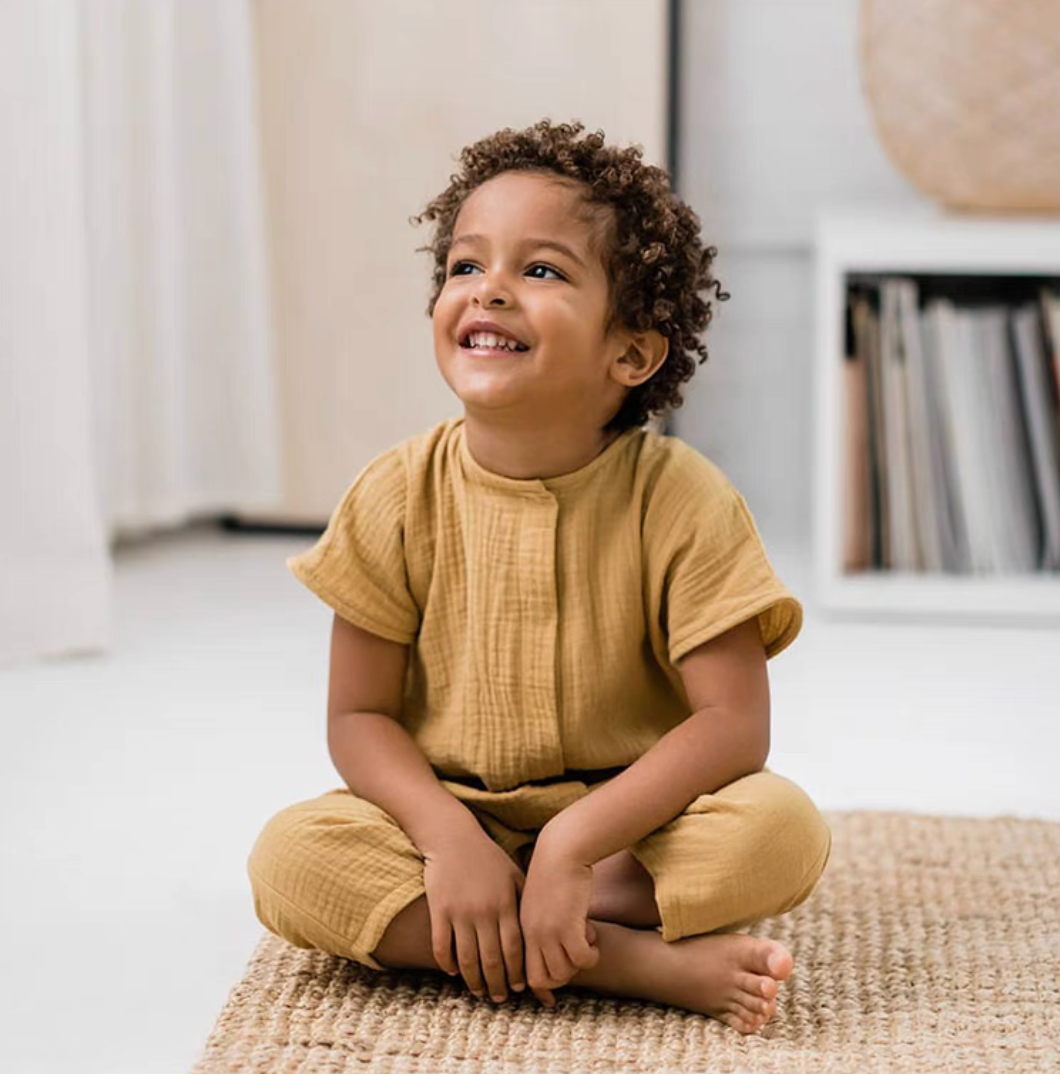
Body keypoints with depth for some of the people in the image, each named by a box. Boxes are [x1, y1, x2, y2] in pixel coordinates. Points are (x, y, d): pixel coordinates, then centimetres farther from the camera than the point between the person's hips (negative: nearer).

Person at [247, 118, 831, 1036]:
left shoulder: (683, 503, -12)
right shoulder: (398, 500, -7)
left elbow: (733, 721, -17)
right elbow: (359, 716, -5)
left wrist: (571, 844, -29)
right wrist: (451, 841, -24)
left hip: (631, 827, -1)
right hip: (447, 821, 2)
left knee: (783, 827, -29)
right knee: (291, 855, -27)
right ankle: (648, 964, -27)